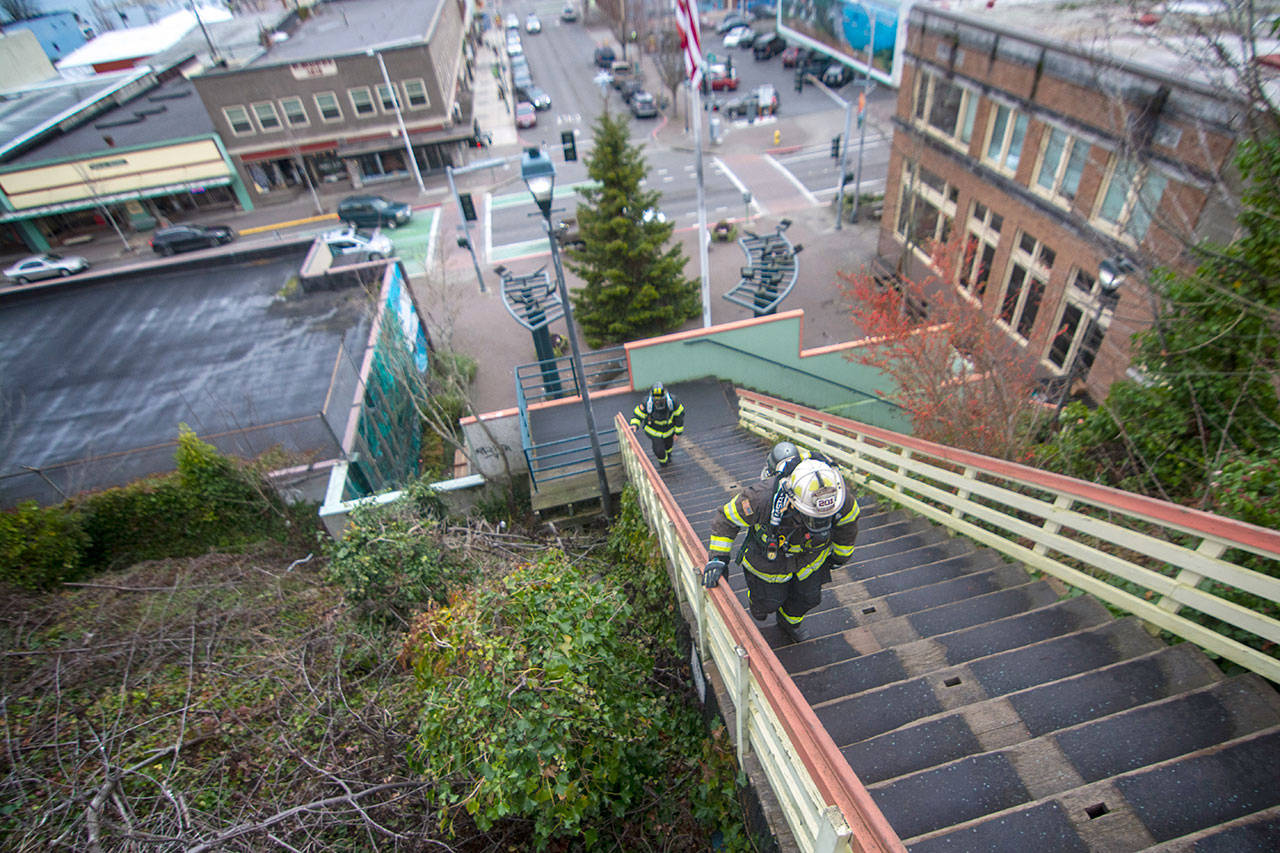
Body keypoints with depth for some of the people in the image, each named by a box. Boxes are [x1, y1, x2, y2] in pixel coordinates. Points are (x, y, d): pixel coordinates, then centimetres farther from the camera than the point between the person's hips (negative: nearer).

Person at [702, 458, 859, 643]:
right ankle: (758, 603, 56)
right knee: (770, 600, 17)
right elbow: (727, 518, -25)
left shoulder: (840, 495, -34)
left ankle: (789, 622, 56)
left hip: (810, 555, 3)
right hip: (768, 555, -3)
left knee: (808, 597, 21)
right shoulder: (764, 498, -45)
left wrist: (840, 555, 8)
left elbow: (848, 523, -8)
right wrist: (717, 557, -29)